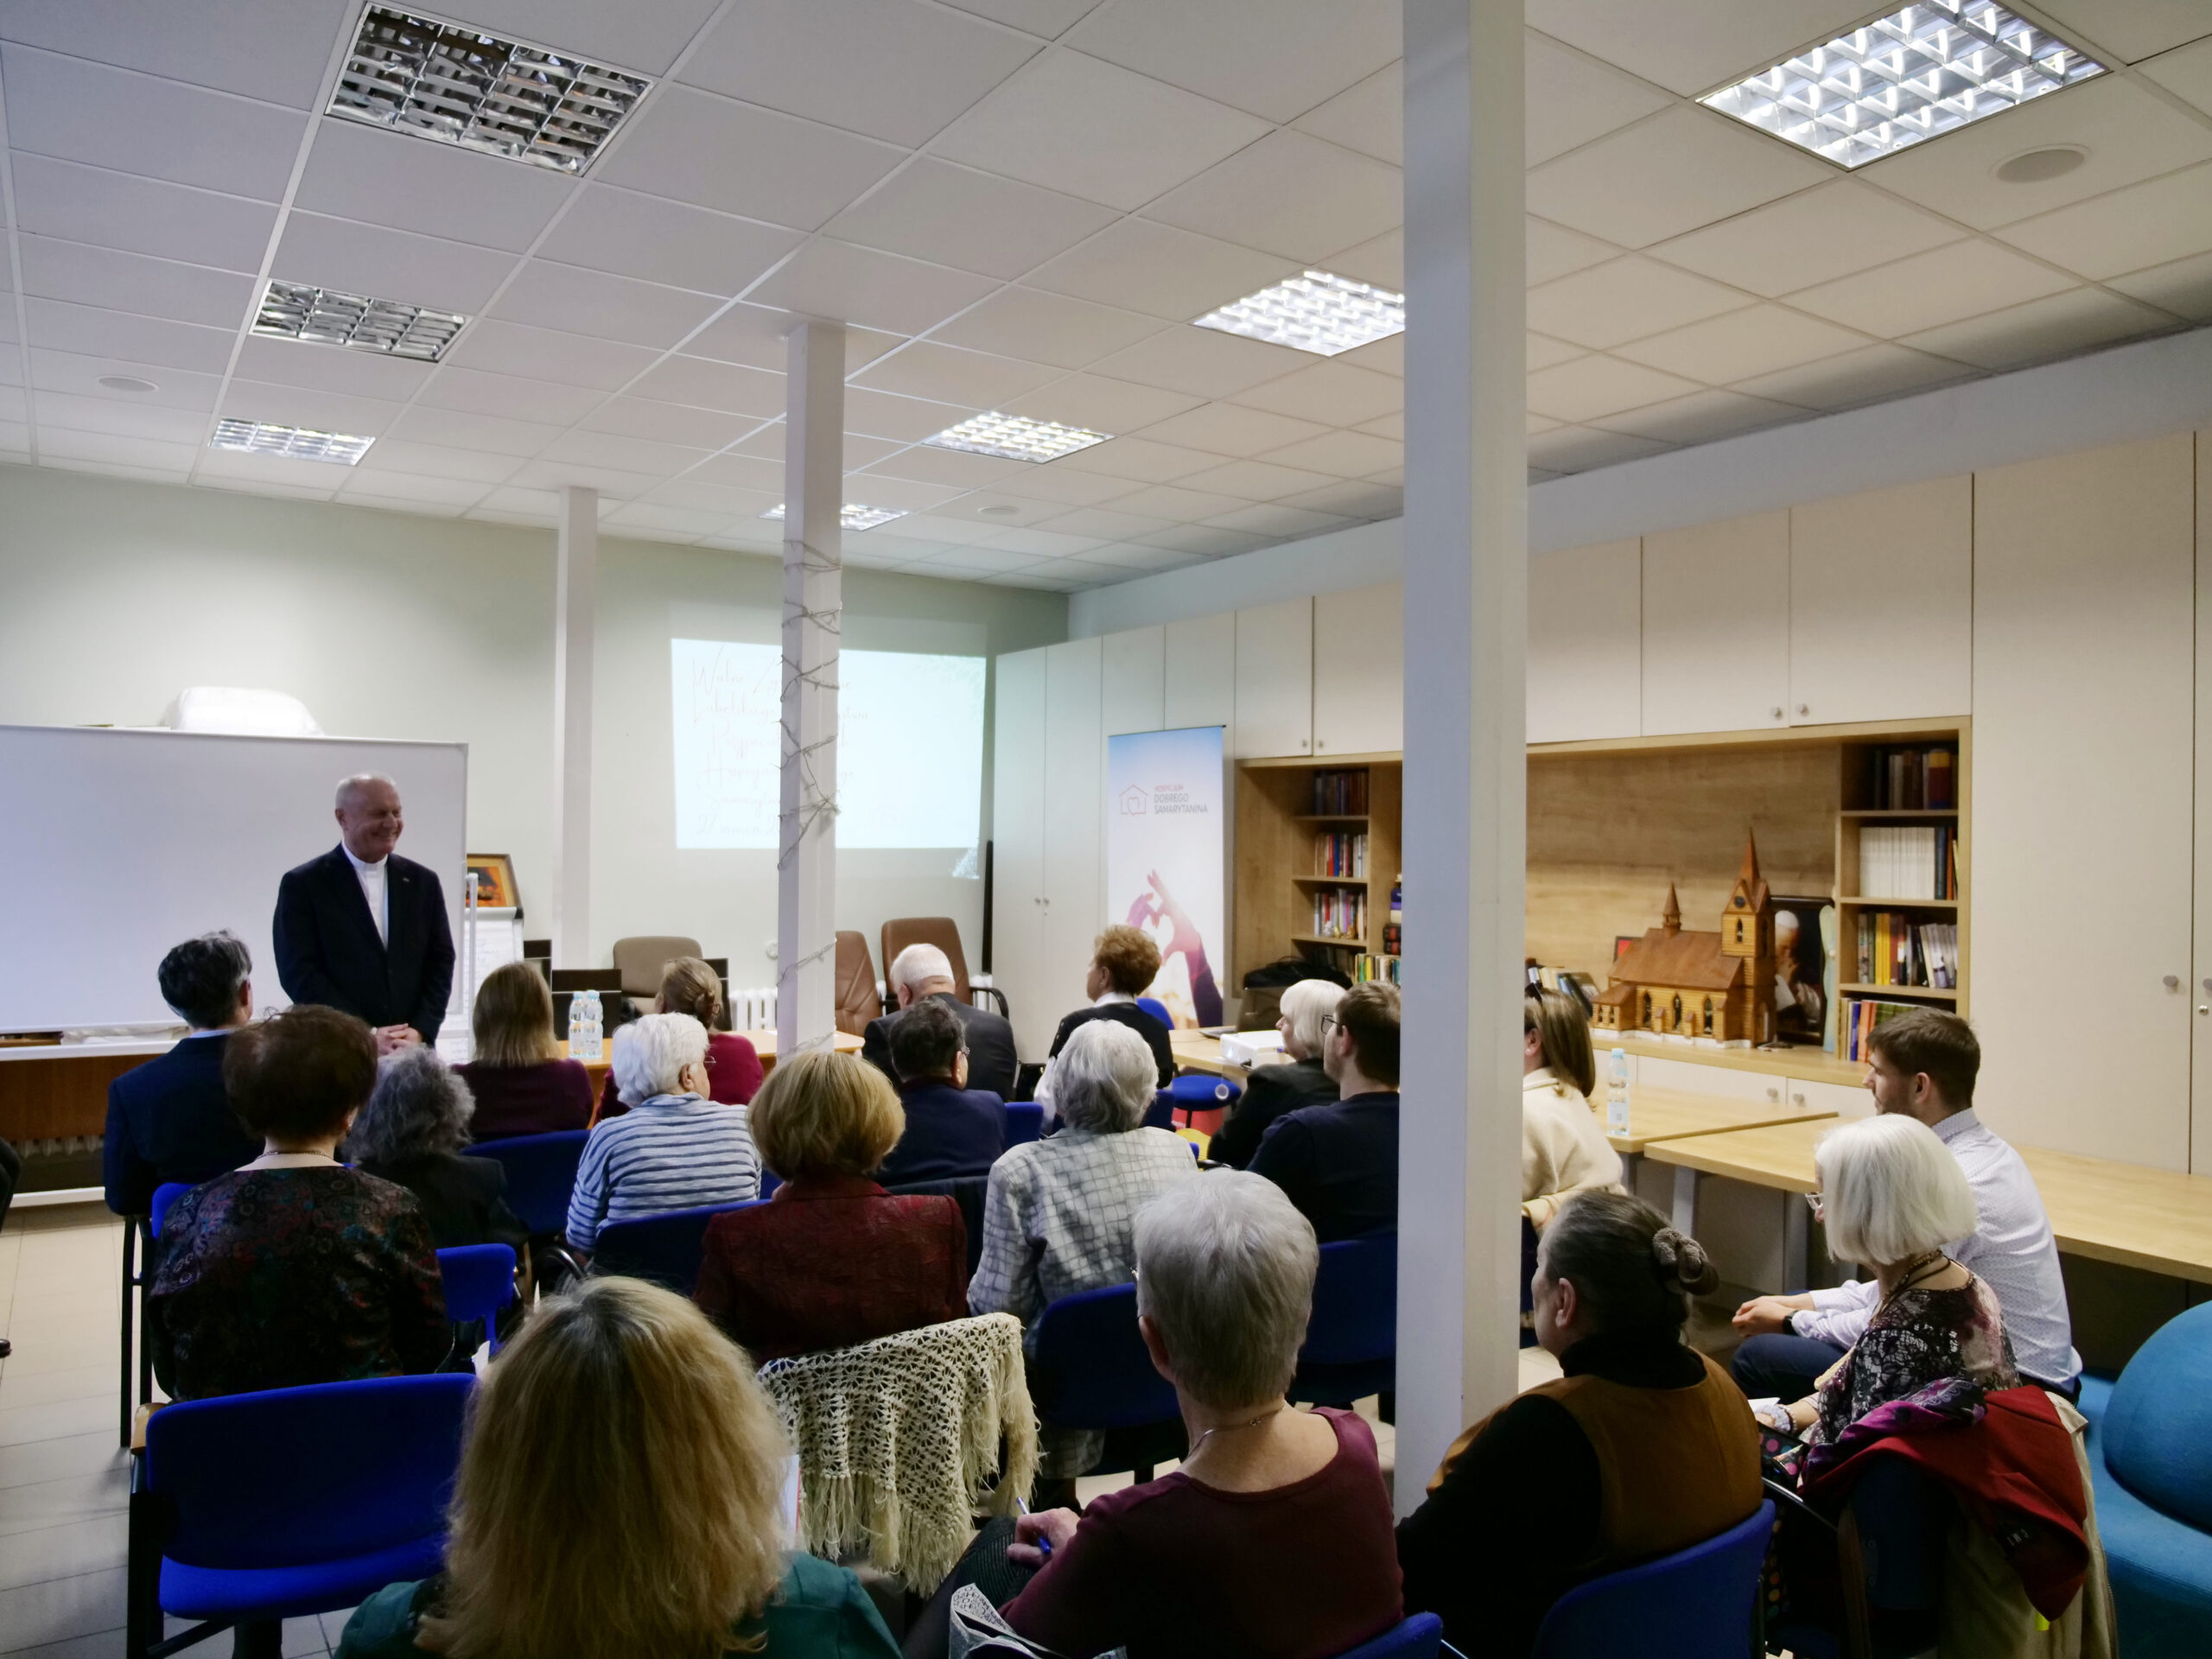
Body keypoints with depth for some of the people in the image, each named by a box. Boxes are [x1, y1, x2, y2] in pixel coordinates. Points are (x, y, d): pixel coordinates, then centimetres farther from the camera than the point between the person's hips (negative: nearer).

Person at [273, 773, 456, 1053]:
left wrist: (420, 1031, -8)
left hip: (413, 1051, 3)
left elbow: (441, 963, 7)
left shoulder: (423, 882, 10)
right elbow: (300, 973, -7)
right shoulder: (302, 885, 0)